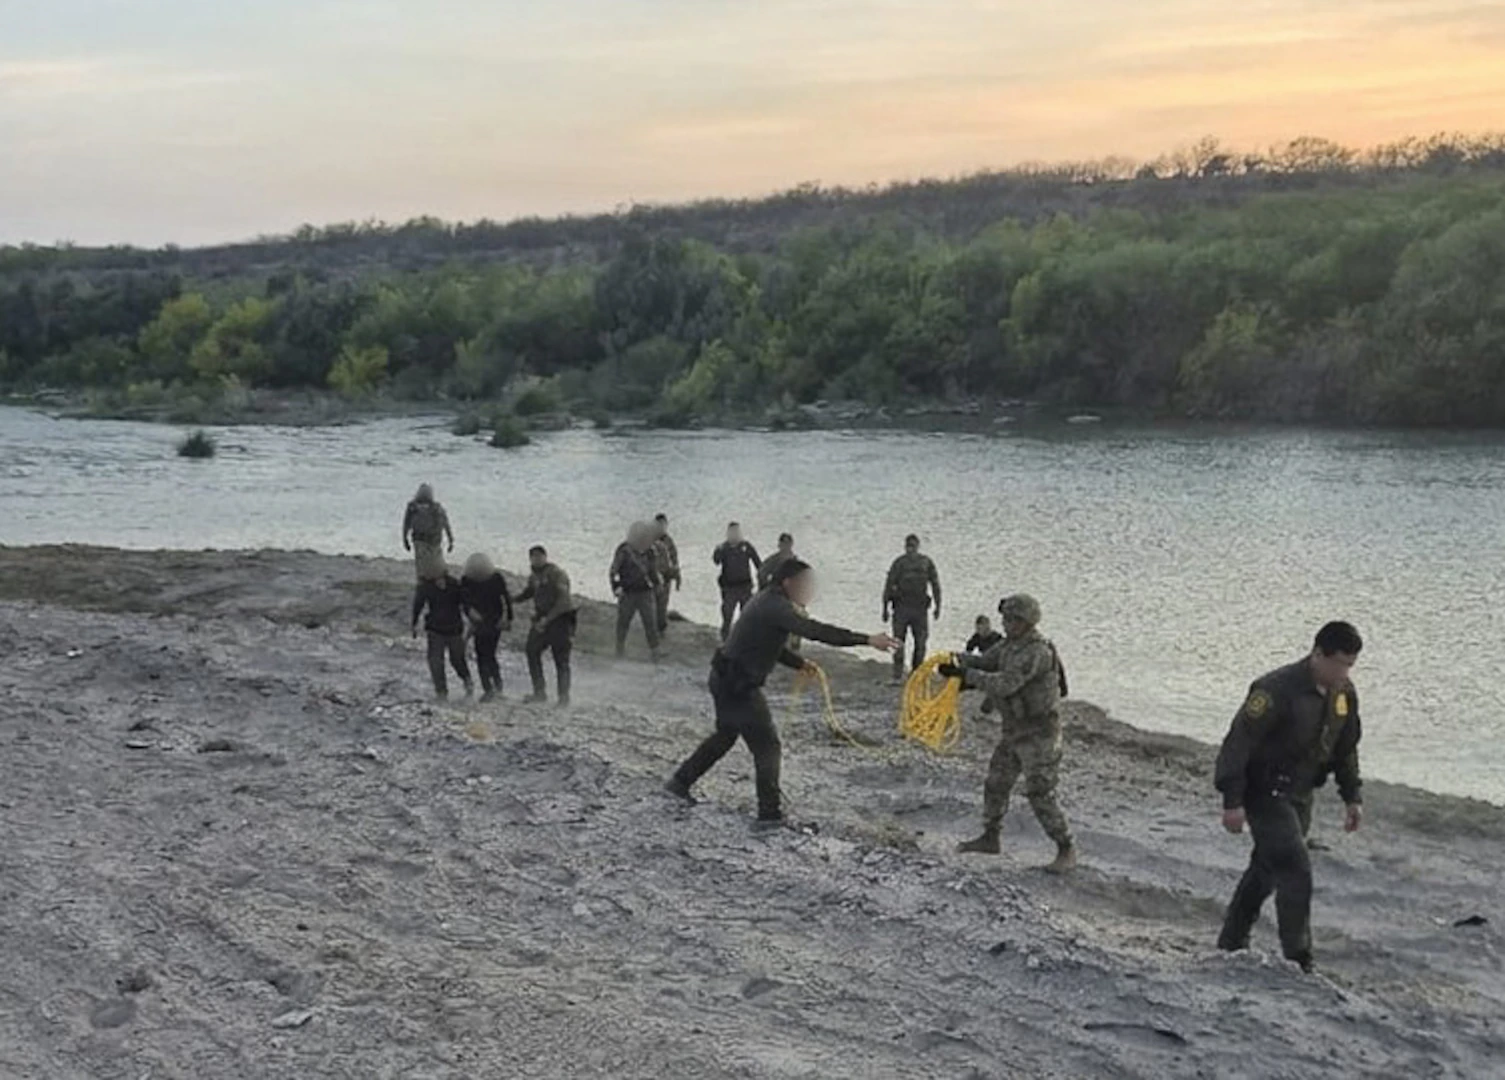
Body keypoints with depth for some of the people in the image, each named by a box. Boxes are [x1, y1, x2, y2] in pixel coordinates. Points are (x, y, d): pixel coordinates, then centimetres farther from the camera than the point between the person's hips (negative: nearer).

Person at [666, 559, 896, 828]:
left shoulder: (767, 602, 12)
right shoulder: (776, 608, -21)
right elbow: (816, 631, -30)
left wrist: (799, 663, 12)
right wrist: (867, 640, -32)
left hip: (725, 679, 10)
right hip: (738, 685, -10)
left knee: (725, 735, 27)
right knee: (767, 747, -2)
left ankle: (680, 782, 37)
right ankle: (769, 813, 1)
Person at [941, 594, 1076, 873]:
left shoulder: (1036, 652, -27)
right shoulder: (1014, 643, 5)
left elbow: (1004, 685, -34)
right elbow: (984, 662, 3)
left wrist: (966, 675, -29)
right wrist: (956, 660, -17)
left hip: (1040, 733, -9)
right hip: (1015, 730, 9)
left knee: (1040, 795, -7)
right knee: (996, 784, 16)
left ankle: (1067, 851, 7)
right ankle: (990, 839, 31)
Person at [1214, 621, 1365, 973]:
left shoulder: (1344, 693, 1)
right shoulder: (1277, 690, -25)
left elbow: (1346, 748, 16)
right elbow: (1238, 743, -23)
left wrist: (1352, 796, 13)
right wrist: (1232, 801, -24)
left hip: (1299, 796, 8)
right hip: (1265, 794, -8)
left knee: (1267, 867, 17)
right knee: (1296, 871, -14)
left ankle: (1232, 945, 30)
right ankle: (1298, 961, -7)